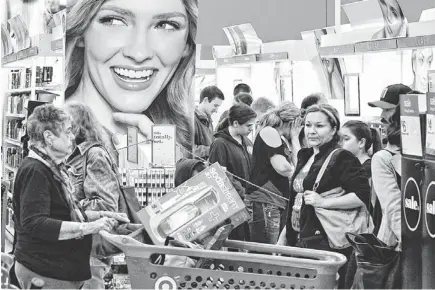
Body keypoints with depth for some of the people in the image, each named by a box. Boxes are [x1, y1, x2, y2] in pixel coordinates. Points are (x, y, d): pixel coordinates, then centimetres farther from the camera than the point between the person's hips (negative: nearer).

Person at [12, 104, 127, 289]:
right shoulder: (34, 171, -18)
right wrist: (88, 227, -27)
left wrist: (101, 216, 8)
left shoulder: (52, 168, 15)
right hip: (43, 273, -10)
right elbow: (34, 224, -27)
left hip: (64, 270, 10)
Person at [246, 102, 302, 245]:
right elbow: (281, 167, -15)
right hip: (264, 202, -10)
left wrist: (295, 139, 13)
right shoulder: (269, 132, -6)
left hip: (279, 202, 10)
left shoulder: (280, 139, 22)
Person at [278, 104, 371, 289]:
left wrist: (323, 202, -21)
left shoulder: (342, 159, -9)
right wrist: (284, 235, 22)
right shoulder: (305, 157, 16)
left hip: (327, 242, -7)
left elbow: (363, 195, -19)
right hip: (299, 239, 8)